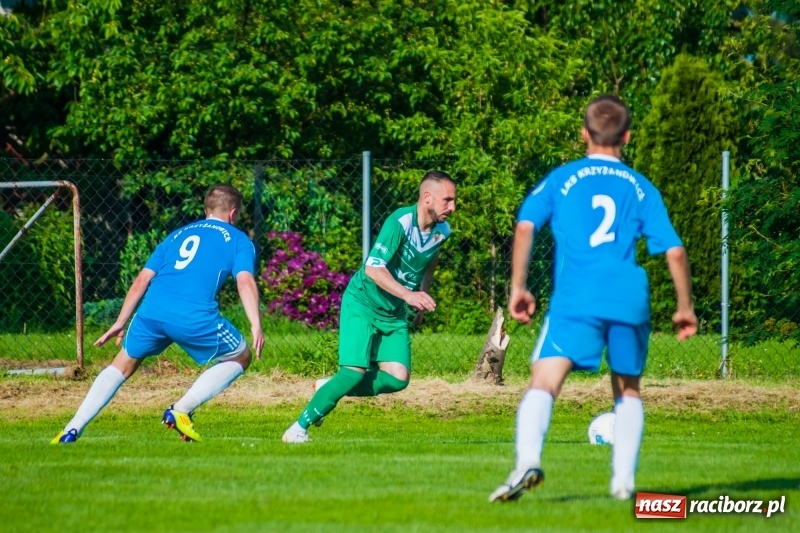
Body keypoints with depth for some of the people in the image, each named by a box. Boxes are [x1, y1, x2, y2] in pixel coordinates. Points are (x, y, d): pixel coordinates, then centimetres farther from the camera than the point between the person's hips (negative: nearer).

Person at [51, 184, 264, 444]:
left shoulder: (178, 235, 29)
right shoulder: (238, 239, 17)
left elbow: (142, 280, 24)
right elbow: (245, 280, -1)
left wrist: (120, 323, 27)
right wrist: (256, 326, -10)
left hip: (152, 311, 4)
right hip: (195, 318, -4)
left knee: (123, 364, 25)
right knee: (240, 357, 20)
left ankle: (73, 429, 11)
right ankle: (181, 410, 4)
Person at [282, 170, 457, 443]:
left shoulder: (442, 230, -1)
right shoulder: (400, 222, -23)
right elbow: (373, 268, -30)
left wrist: (423, 295, 19)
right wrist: (408, 295, -38)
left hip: (394, 313, 7)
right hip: (362, 304, -7)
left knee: (398, 379, -9)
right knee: (355, 371, -20)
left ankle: (330, 389, 11)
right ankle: (300, 426, -6)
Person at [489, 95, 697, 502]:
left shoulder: (561, 179, 13)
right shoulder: (640, 188, 16)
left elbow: (525, 226, 0)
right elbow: (674, 251, 11)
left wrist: (518, 288, 6)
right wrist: (685, 307, 23)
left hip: (575, 300, -2)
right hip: (630, 301, 2)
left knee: (543, 383, -13)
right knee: (627, 391, 22)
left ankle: (527, 461, -38)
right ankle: (623, 481, 12)